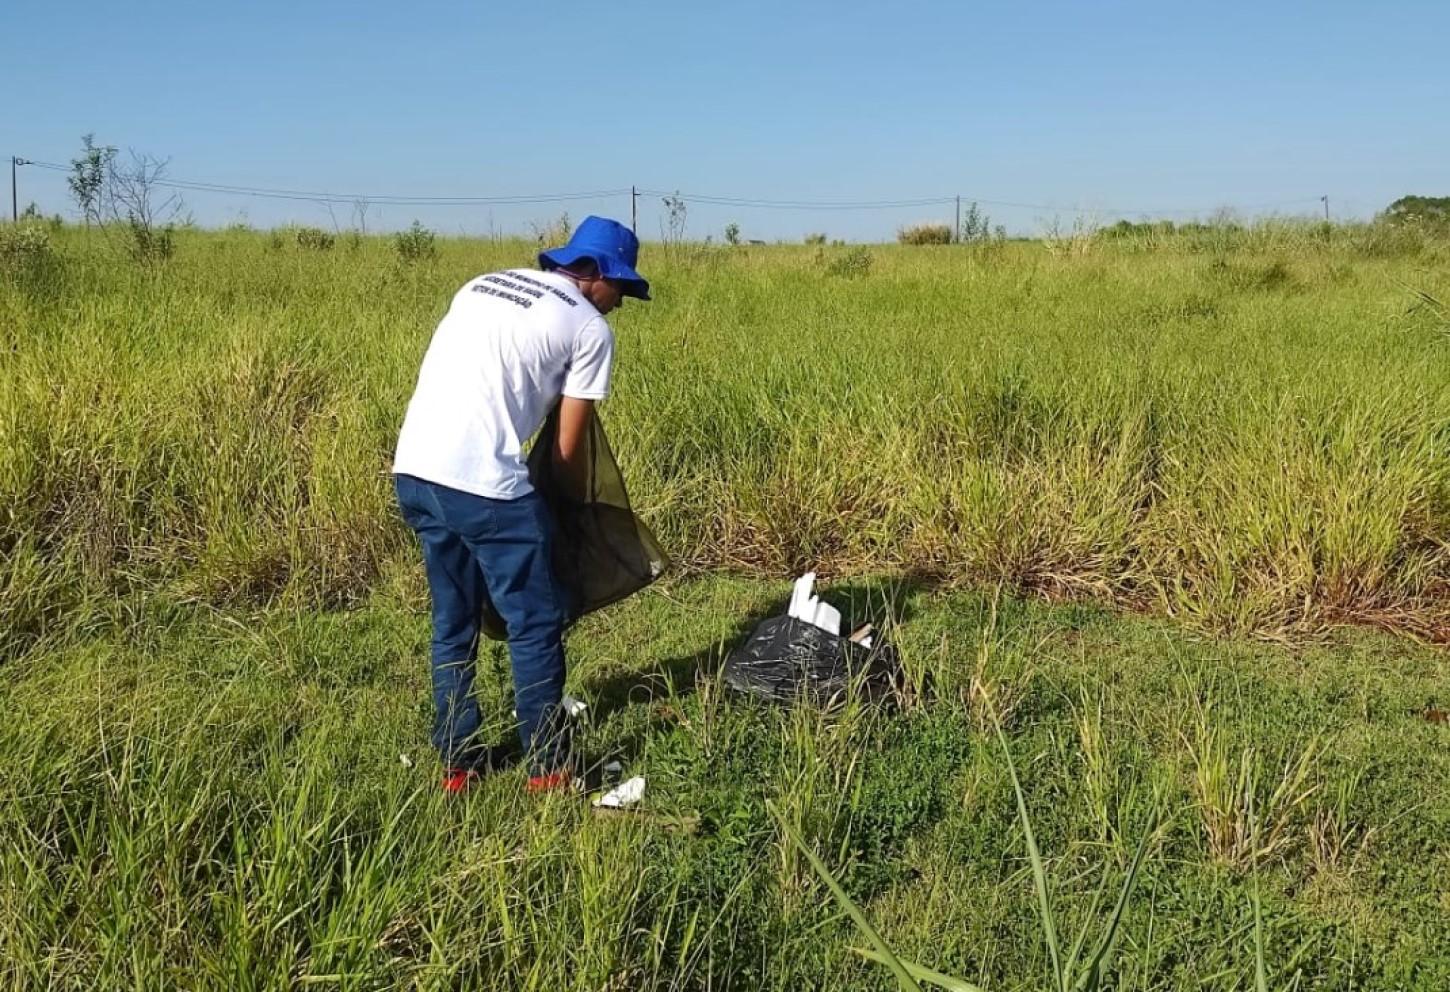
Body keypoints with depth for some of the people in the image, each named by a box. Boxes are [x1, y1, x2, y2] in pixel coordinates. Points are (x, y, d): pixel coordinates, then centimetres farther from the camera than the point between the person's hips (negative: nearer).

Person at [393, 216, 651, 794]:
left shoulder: (481, 286, 22)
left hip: (413, 469, 7)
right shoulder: (589, 327, 4)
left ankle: (456, 763, 27)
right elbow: (568, 451, 4)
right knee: (536, 624, 7)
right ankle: (548, 768, 14)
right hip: (482, 484, -7)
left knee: (453, 622, 19)